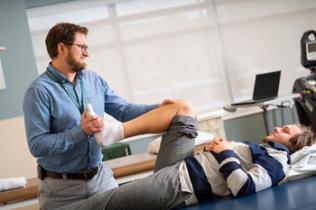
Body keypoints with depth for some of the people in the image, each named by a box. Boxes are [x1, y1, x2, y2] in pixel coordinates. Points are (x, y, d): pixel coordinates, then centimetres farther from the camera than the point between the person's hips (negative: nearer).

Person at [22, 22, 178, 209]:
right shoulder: (39, 91, -14)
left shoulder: (94, 80, 6)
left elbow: (123, 110, 5)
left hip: (101, 176, 6)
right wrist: (80, 131, -24)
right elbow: (37, 145, -20)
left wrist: (157, 109, -9)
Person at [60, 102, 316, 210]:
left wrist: (225, 152, -13)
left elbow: (244, 186, -23)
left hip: (178, 186, -10)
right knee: (183, 110, 10)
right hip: (179, 168, 10)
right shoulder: (262, 150, 21)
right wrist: (217, 146, 5)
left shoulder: (276, 162, -6)